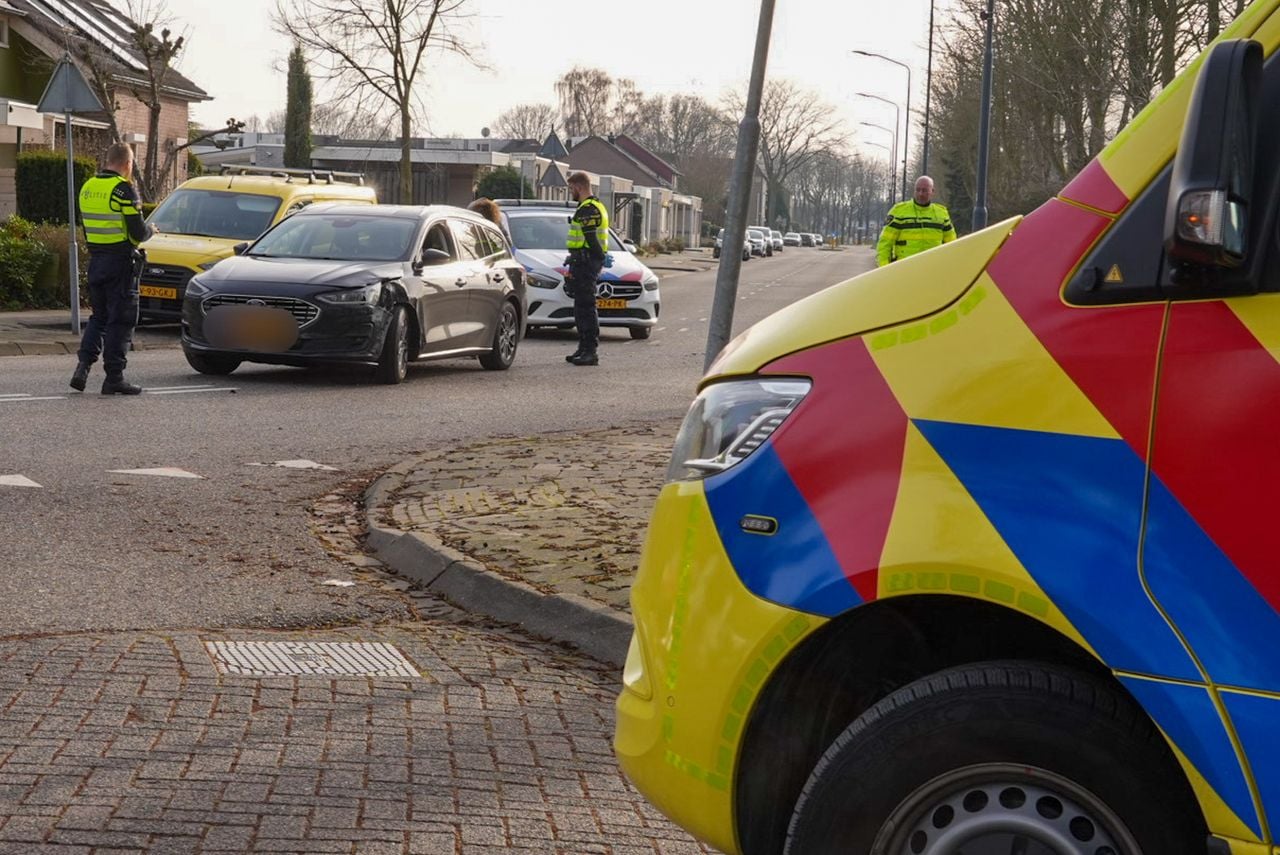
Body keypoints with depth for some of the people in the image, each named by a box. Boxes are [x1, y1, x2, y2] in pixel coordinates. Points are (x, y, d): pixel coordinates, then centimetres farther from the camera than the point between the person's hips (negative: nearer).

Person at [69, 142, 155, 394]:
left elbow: (86, 226, 15)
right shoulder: (124, 190, -14)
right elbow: (138, 233, -15)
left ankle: (83, 366, 3)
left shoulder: (87, 188, 8)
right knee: (121, 320, 1)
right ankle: (114, 377, 2)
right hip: (120, 261, -7)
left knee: (99, 316, 17)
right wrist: (151, 230, 6)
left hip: (95, 259, 7)